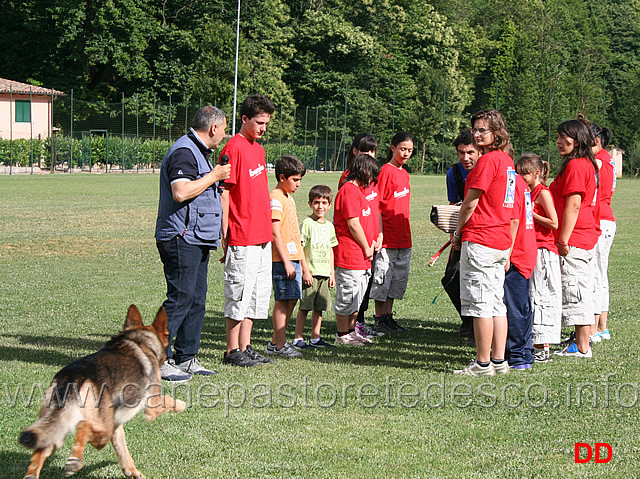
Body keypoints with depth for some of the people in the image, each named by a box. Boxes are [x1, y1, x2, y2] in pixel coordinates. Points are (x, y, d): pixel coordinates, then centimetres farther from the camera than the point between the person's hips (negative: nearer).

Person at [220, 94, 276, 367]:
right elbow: (224, 193, -13)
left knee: (258, 293, 12)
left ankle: (245, 348, 19)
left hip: (262, 237, 9)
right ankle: (233, 352, 5)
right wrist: (225, 235, -15)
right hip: (242, 238, -9)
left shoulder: (258, 148, 16)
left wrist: (267, 230, 18)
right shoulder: (234, 148, -11)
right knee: (239, 293, -3)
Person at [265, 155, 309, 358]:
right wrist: (286, 262, -19)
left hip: (293, 258, 9)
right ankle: (279, 345, -4)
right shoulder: (276, 199, -9)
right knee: (283, 299, -8)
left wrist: (303, 264, 22)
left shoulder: (289, 198, 19)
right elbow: (276, 233, -16)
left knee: (291, 300, 9)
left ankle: (276, 342, 15)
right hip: (282, 259, -9)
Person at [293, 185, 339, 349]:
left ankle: (315, 338, 16)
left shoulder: (329, 226, 13)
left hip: (324, 273, 6)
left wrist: (332, 272, 17)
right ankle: (298, 339, 2)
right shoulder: (307, 223, -8)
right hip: (310, 272, -6)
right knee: (305, 307, -4)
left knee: (319, 307, 9)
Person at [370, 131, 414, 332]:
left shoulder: (404, 173, 14)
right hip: (387, 237, -8)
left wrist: (407, 233, 18)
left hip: (403, 238, 8)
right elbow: (376, 205, -13)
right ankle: (380, 319, 7)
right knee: (382, 277, -1)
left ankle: (388, 316, 19)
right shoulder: (386, 171, -10)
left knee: (399, 278, 11)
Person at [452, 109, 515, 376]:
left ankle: (482, 363, -1)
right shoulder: (507, 160, 13)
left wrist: (457, 234, 2)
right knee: (496, 302, 12)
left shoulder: (487, 160, -15)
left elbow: (470, 204, -13)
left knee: (479, 304, -4)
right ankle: (499, 361, 15)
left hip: (479, 241, -9)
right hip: (502, 240, 9)